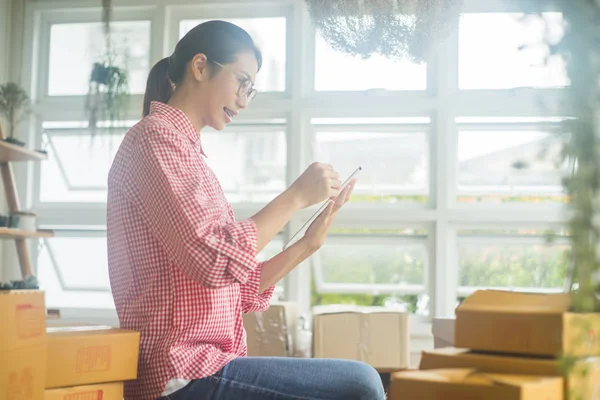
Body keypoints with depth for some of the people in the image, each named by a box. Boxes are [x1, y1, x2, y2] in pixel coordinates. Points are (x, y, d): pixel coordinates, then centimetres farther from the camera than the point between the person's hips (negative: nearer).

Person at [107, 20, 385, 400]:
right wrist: (296, 196, -11)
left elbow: (238, 288, 16)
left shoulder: (187, 151, 21)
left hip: (203, 363, 10)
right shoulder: (156, 136, -7)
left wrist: (310, 242, 7)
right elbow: (216, 262, -21)